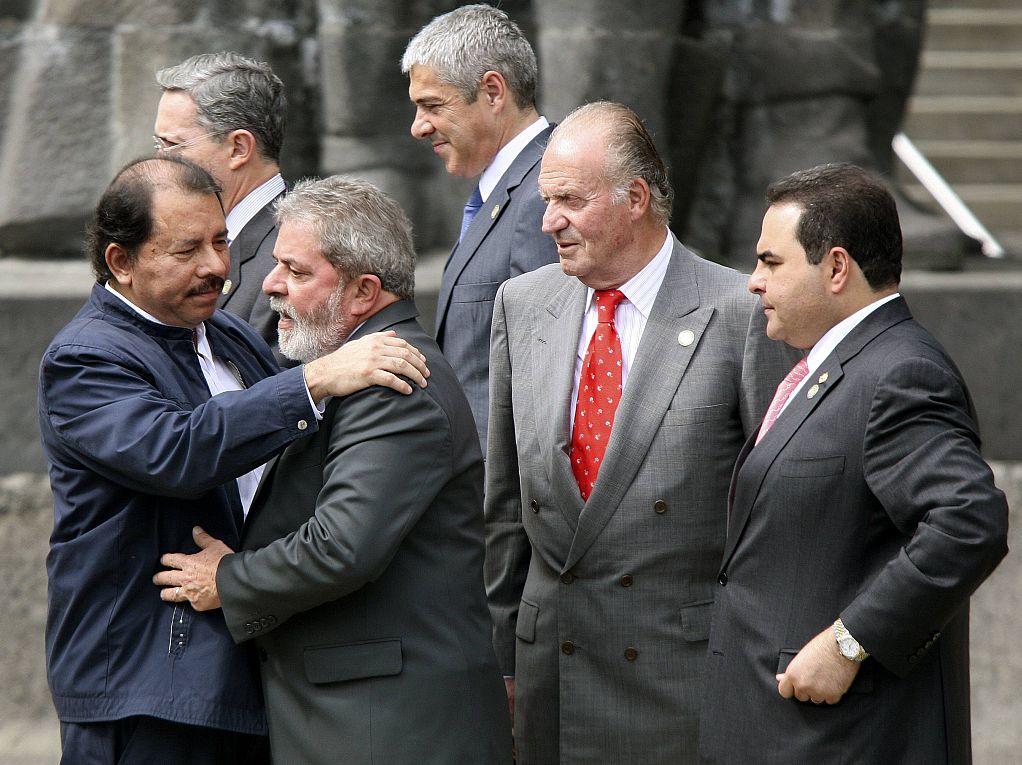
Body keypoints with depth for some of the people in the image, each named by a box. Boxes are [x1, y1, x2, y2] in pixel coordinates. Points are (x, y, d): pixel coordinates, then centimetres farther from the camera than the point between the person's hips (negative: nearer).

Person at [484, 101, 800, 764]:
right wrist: (502, 650, 11)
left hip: (687, 670, -4)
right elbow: (505, 499, 13)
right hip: (549, 669, 4)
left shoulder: (740, 313, -7)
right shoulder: (521, 305, 8)